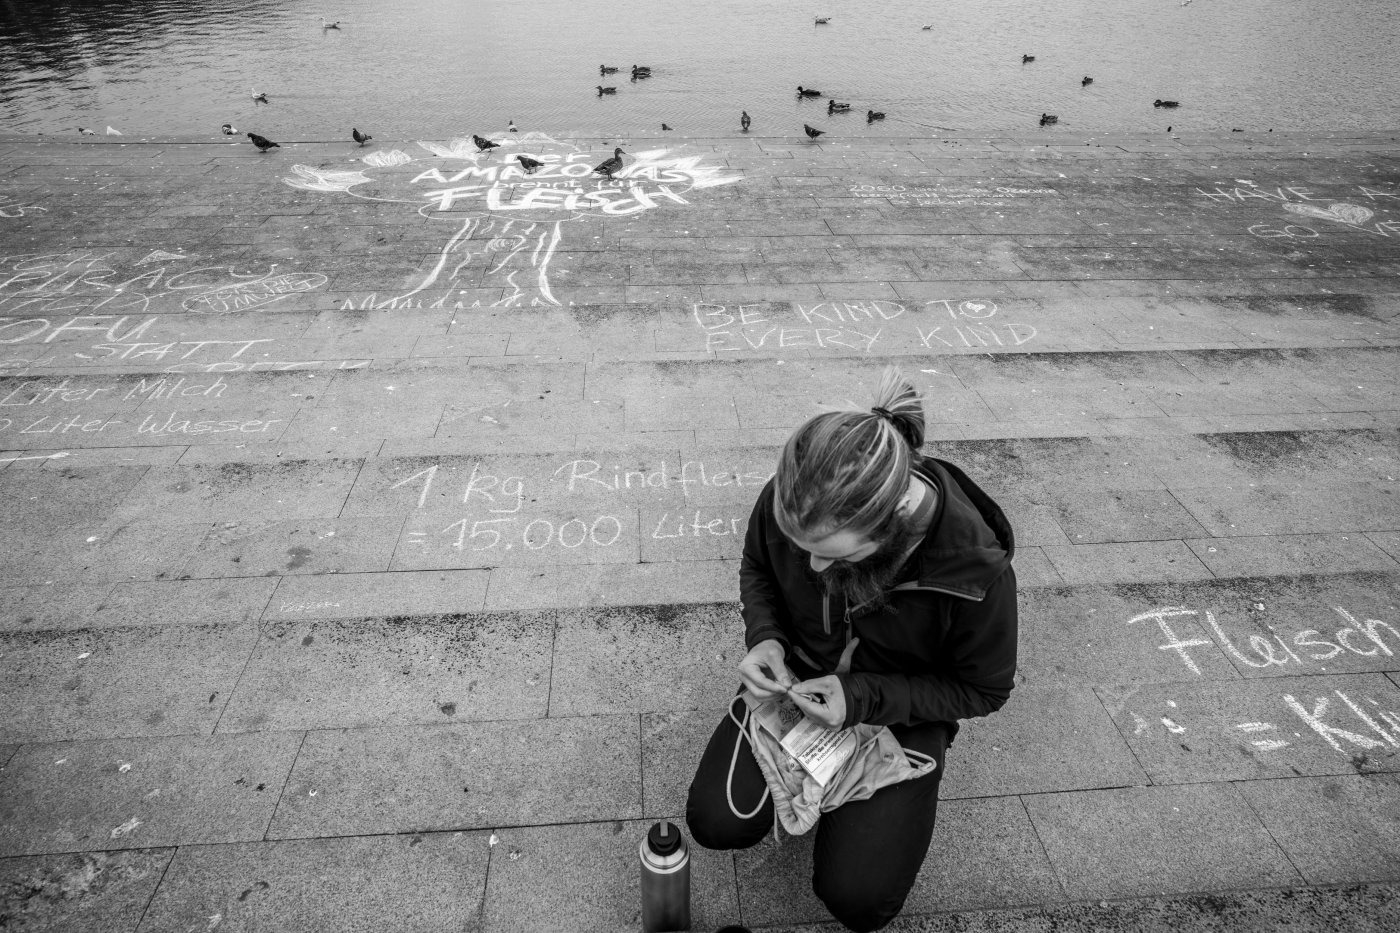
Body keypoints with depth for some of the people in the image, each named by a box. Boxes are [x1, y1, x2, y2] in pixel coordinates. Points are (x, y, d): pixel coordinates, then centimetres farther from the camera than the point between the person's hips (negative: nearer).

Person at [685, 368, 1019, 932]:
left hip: (901, 711, -2)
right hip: (797, 680, 3)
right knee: (716, 822, -10)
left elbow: (983, 689, -14)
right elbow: (756, 569, 0)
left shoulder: (975, 568, -33)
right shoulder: (788, 502, -24)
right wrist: (764, 637, -20)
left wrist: (864, 698, -25)